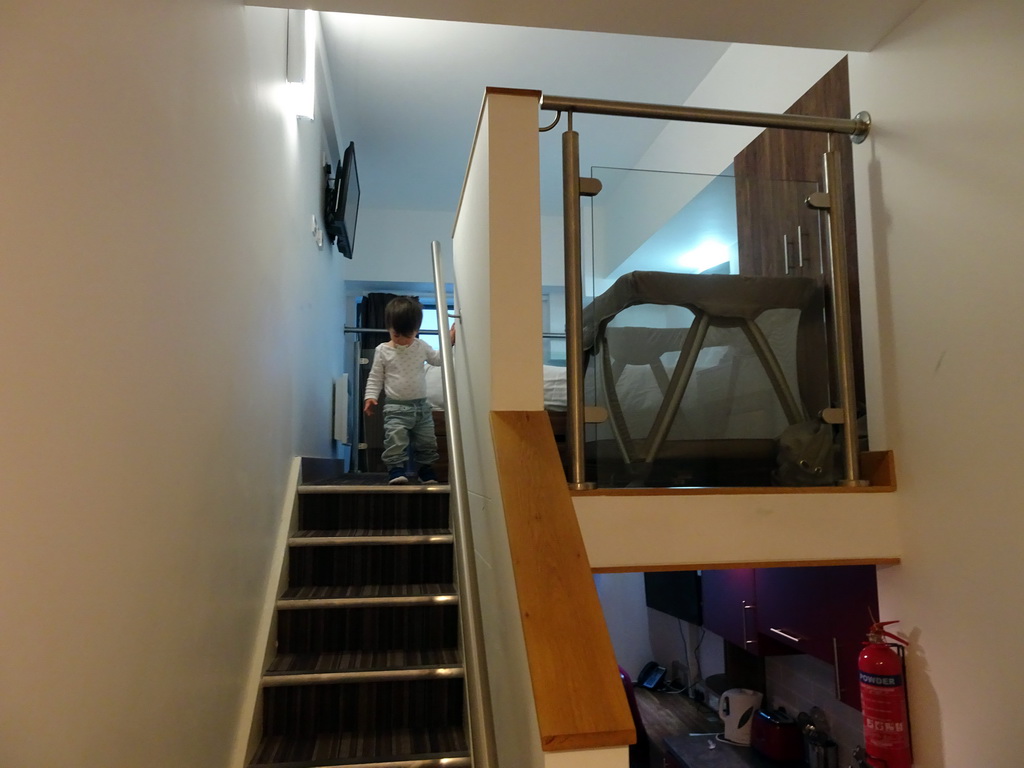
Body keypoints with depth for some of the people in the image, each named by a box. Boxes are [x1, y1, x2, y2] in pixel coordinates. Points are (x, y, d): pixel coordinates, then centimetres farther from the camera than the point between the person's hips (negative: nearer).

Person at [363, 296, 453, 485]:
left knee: (427, 441, 9)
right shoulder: (382, 351, -4)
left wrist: (449, 340, 9)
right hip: (396, 407, -3)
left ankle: (425, 469, 24)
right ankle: (396, 469, -8)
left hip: (421, 405, 3)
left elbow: (437, 359, 18)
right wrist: (370, 396, -11)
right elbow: (375, 377, 0)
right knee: (395, 438, -17)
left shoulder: (421, 347, 3)